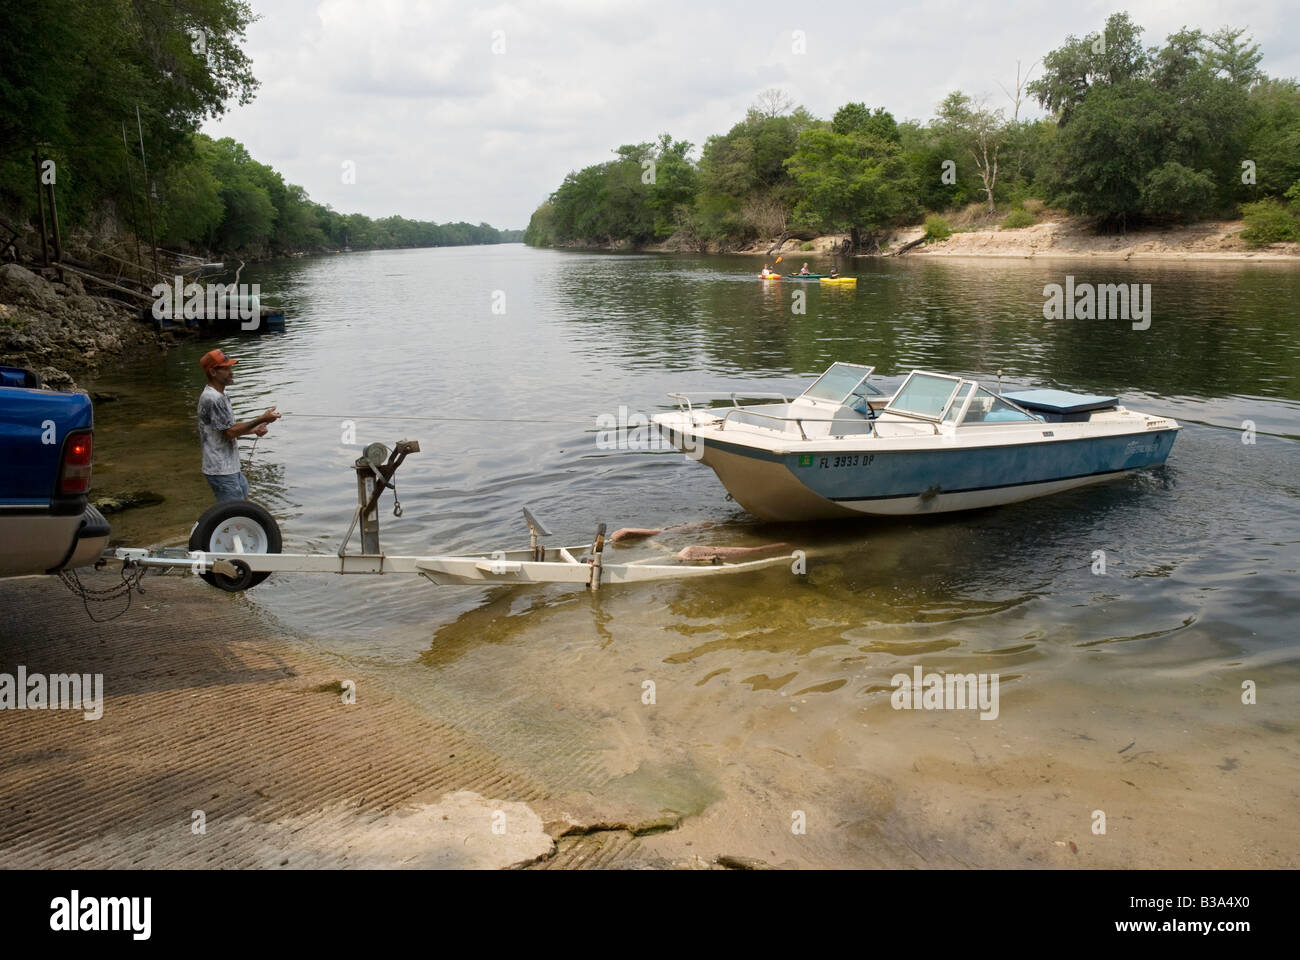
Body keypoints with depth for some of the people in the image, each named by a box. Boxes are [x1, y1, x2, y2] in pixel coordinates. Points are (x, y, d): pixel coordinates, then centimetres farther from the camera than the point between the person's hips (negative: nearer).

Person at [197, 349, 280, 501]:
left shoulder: (220, 396, 14)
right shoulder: (212, 399, -20)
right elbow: (230, 432, -21)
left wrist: (254, 430, 6)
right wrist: (261, 419, -20)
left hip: (233, 469, 10)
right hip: (221, 472, -10)